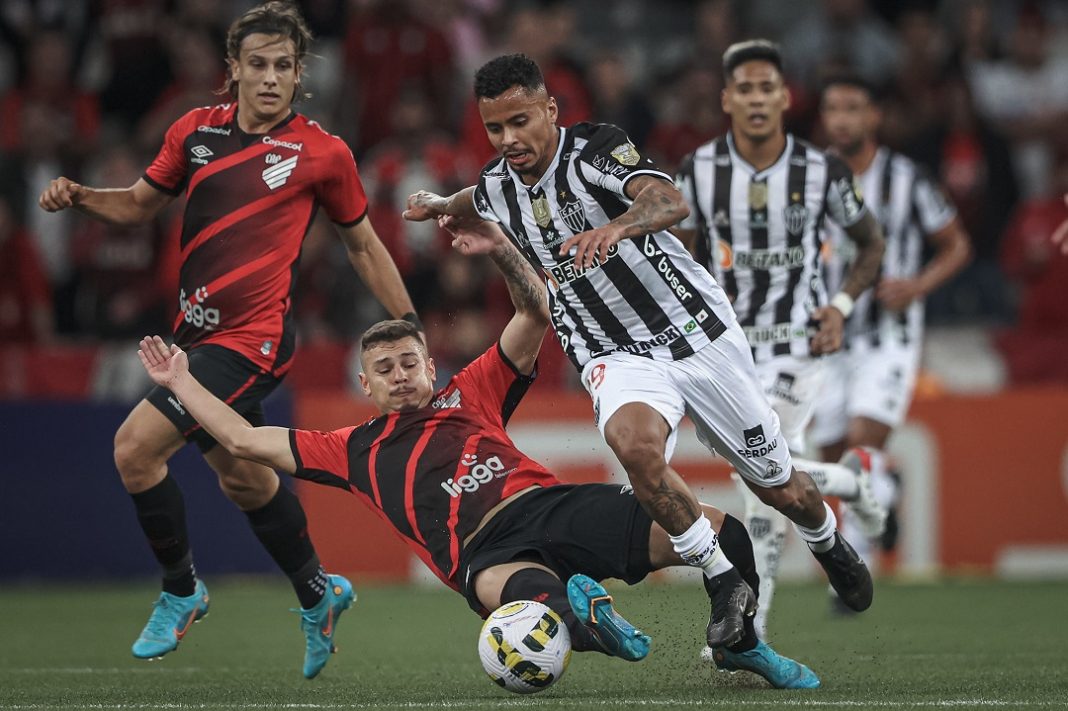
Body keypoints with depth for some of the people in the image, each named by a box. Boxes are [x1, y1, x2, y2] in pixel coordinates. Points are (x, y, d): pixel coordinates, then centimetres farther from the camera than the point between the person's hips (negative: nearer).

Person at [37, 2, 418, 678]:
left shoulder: (324, 153, -6)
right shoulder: (197, 131, 5)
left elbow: (364, 244, 6)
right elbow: (141, 203, 18)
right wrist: (79, 196, -2)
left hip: (252, 337, -6)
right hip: (198, 331, 6)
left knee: (136, 446, -16)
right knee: (243, 477, 19)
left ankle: (181, 590, 4)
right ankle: (318, 593, 40)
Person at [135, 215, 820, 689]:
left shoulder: (470, 395, 28)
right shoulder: (357, 450, 28)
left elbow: (537, 313, 19)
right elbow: (247, 440, 31)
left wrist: (500, 250, 1)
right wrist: (179, 379, 35)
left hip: (550, 502, 3)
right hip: (485, 552, -3)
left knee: (723, 533, -10)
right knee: (513, 591, -45)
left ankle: (741, 644, 12)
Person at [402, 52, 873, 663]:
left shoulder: (595, 150, -18)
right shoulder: (496, 188, 0)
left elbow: (670, 201, -39)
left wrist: (615, 227, -56)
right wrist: (439, 205, 32)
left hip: (696, 330, -3)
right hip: (617, 356, 3)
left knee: (778, 485, 9)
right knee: (635, 443, -33)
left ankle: (831, 545, 46)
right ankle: (724, 582, -17)